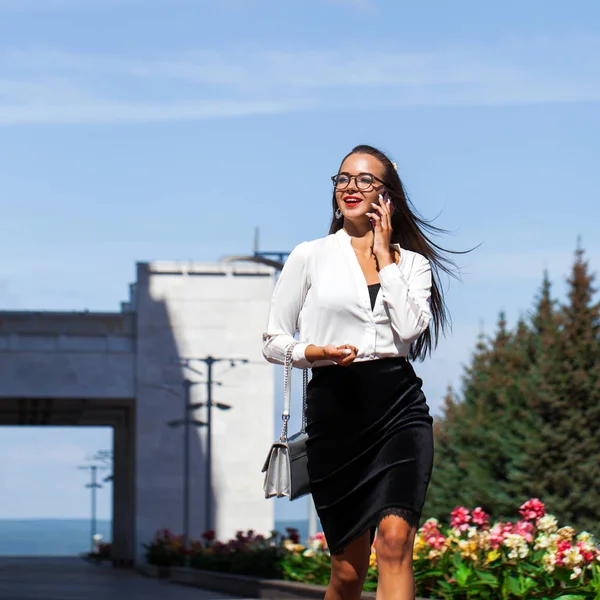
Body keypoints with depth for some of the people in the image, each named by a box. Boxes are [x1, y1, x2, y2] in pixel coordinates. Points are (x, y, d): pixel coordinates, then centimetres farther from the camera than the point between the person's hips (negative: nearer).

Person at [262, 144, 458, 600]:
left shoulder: (413, 263, 12)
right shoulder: (309, 256, 8)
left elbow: (409, 328, -7)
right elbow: (274, 341, 9)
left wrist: (385, 256, -1)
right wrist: (315, 352, -11)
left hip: (398, 405, 0)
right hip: (334, 407, 0)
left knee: (395, 538, -22)